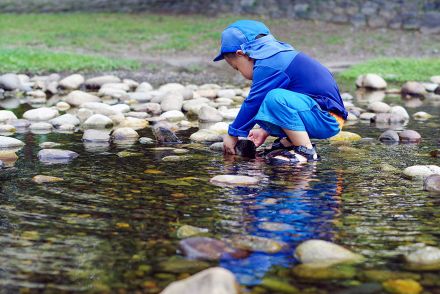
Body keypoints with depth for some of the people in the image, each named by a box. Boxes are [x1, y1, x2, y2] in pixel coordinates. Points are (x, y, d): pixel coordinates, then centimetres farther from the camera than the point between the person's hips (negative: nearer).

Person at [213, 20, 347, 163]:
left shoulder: (267, 66, -16)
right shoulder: (279, 57, 16)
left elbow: (253, 103, -12)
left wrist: (232, 134, -1)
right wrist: (265, 130, 26)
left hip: (328, 120, -10)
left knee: (276, 98, -31)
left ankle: (306, 151, -19)